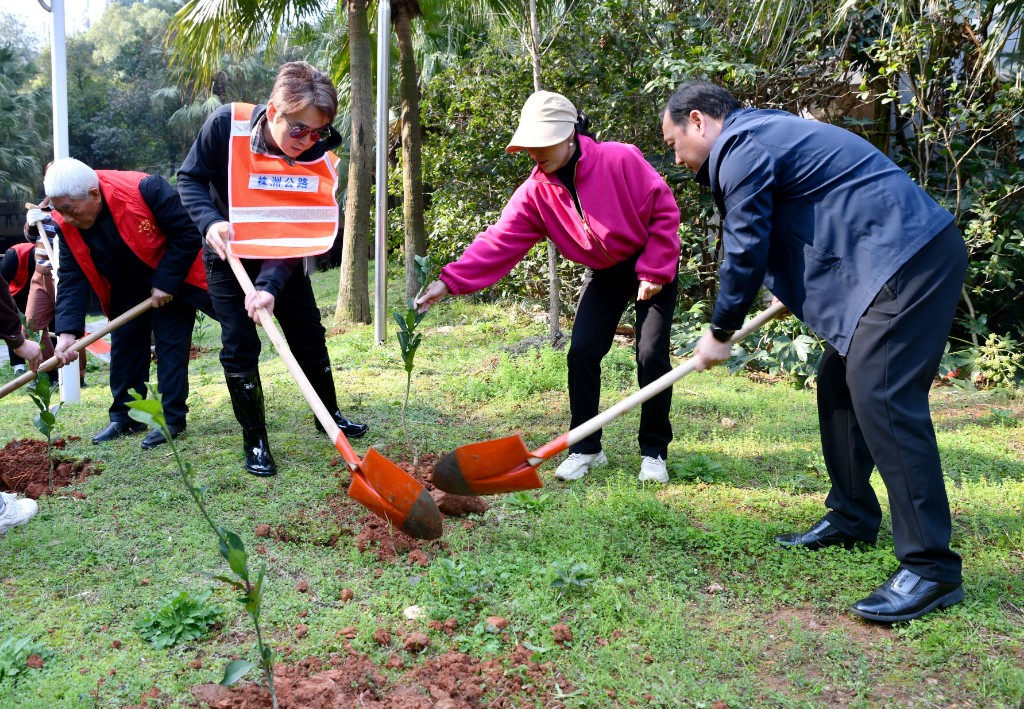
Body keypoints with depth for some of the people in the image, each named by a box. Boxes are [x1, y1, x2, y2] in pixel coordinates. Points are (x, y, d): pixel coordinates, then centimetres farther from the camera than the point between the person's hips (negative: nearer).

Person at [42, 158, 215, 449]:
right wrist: (68, 331, -26)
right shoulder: (66, 225, -16)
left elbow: (187, 232, -26)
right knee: (124, 342, 7)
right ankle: (124, 416, 19)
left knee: (171, 342, -8)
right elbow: (72, 279, -15)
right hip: (127, 286, 6)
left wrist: (166, 283, -24)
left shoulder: (145, 190, -34)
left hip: (172, 274, -5)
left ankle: (173, 419, 0)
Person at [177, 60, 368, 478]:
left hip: (282, 259, 2)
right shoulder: (225, 126, -25)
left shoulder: (320, 158, -21)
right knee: (240, 346, -6)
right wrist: (210, 221, -30)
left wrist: (270, 286, -35)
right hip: (229, 254, -2)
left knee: (309, 335, 8)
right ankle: (255, 442, 8)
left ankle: (330, 416, 29)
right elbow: (190, 178, -11)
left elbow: (301, 231, -23)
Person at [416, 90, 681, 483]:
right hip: (604, 273, 4)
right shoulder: (535, 192, -13)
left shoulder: (620, 160, -25)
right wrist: (449, 281, -30)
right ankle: (586, 449, 9)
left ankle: (654, 452, 7)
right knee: (581, 352, -6)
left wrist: (653, 272, -19)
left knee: (651, 356, -11)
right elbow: (499, 242, -19)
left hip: (653, 266, -4)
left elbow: (664, 210, -17)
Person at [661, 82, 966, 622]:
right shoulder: (764, 133, 22)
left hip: (908, 262, -11)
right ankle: (851, 518, 23)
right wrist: (791, 292, 33)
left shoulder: (741, 149, -10)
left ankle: (931, 568, -14)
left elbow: (745, 252, -8)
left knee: (880, 396, -17)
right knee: (838, 383, 13)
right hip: (901, 259, 11)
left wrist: (719, 332, 4)